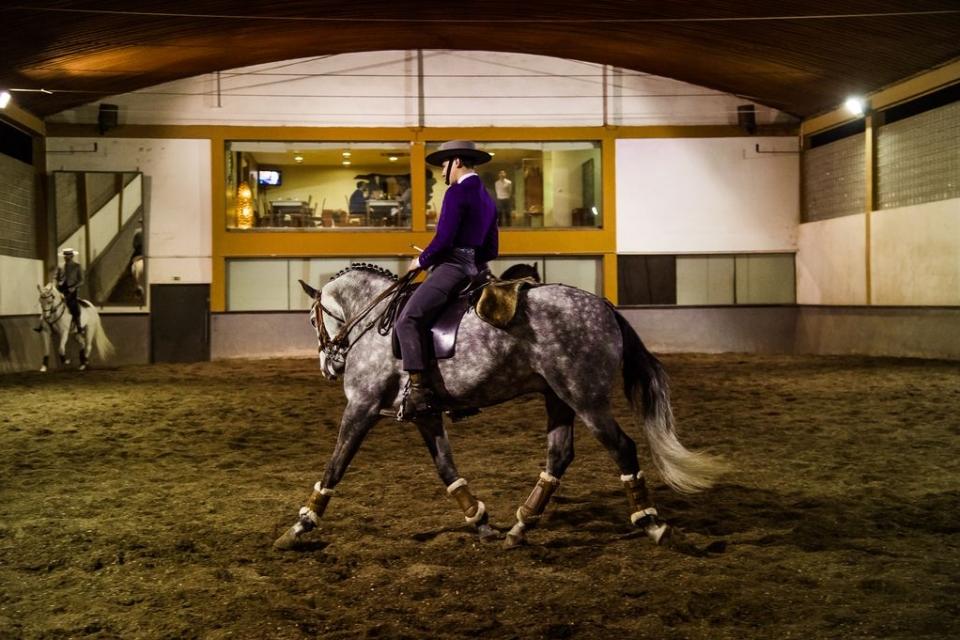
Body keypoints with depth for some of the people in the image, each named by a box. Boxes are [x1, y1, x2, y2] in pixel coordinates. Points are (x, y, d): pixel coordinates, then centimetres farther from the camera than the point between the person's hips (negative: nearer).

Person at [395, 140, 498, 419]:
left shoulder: (457, 192, -9)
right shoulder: (487, 199, 19)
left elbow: (443, 239, -17)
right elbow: (492, 250, 21)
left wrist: (421, 261, -3)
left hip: (453, 266, -10)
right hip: (476, 267, 10)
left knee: (407, 319, -19)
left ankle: (418, 389, -29)